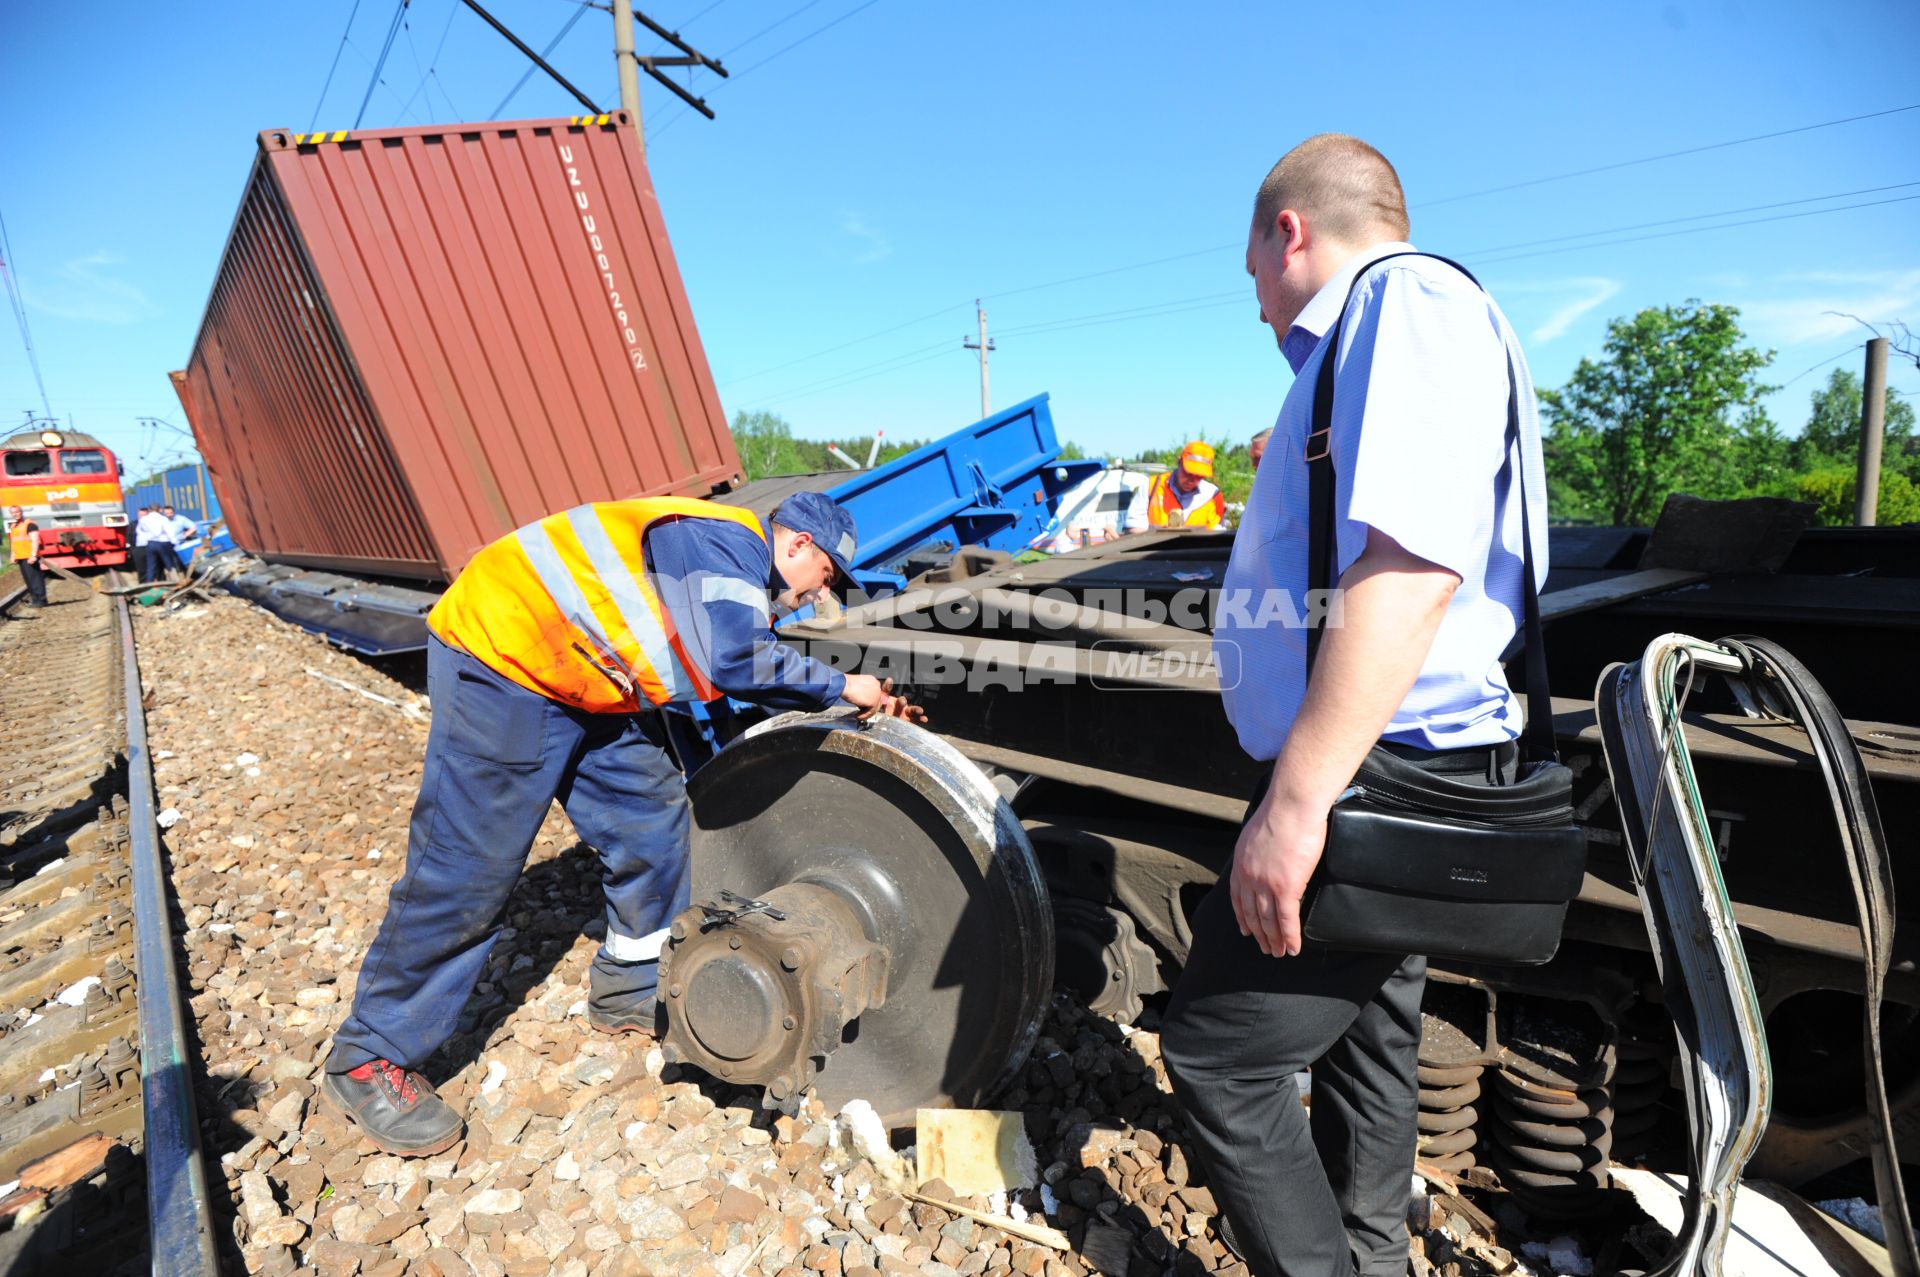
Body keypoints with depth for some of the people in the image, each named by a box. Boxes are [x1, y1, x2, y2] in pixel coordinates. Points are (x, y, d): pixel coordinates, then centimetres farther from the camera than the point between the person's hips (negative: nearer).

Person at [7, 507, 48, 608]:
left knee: (34, 578, -9)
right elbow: (13, 542, 25)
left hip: (30, 557, -9)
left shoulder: (30, 524, -9)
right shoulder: (13, 526, 19)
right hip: (20, 557, 9)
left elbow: (35, 540, -16)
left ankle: (40, 600, -8)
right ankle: (34, 598, 18)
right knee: (27, 579, 12)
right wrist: (13, 556, 19)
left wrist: (34, 555, -22)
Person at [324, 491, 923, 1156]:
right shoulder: (725, 538, -18)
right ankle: (370, 1057, 14)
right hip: (499, 659, -10)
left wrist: (870, 703, 14)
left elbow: (754, 673, 19)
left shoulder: (740, 576, 14)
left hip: (586, 688, 10)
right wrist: (841, 686, -16)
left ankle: (631, 991, 25)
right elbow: (737, 662, -31)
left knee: (652, 817, 8)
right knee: (466, 871, -4)